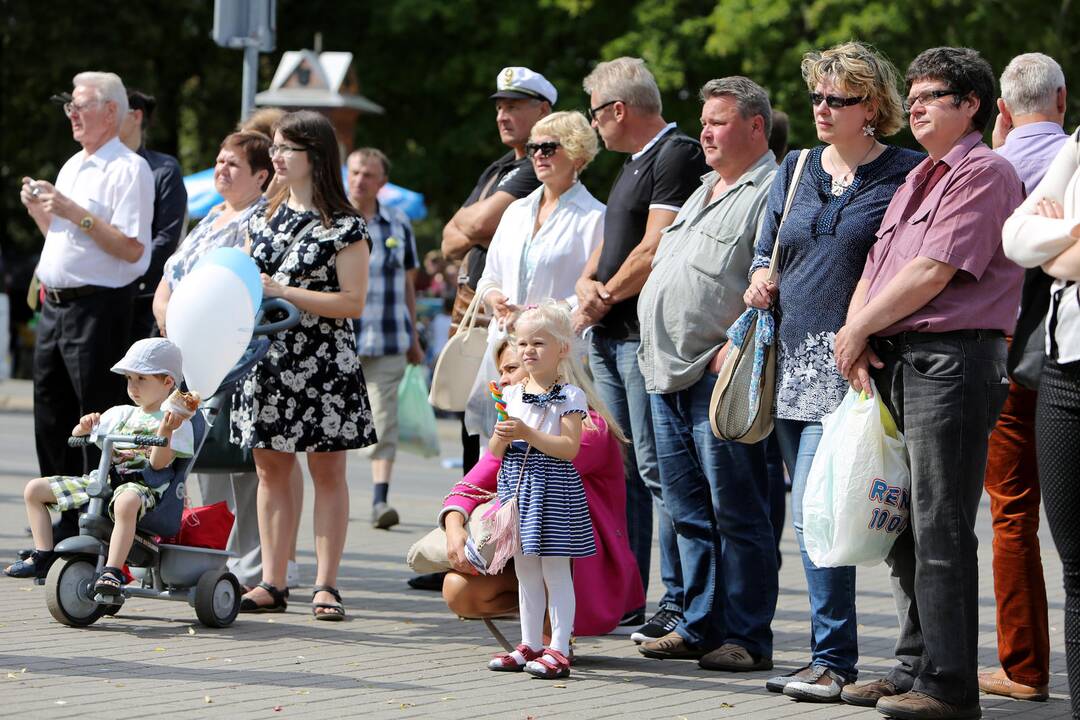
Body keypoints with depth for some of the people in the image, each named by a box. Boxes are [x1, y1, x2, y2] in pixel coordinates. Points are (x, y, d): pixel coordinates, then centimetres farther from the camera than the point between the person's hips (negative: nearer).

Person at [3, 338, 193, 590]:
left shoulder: (176, 422, 2)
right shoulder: (120, 414, 20)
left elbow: (158, 463, -11)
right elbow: (78, 437, 28)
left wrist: (165, 430, -25)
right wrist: (85, 425, 5)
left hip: (141, 485, -7)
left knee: (126, 502, -46)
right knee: (34, 489, 2)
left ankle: (111, 572, -48)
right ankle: (42, 556, 0)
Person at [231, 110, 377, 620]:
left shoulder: (344, 226, -5)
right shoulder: (263, 219, 14)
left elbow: (353, 301, -12)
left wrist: (283, 292, -17)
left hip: (323, 363, -6)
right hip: (268, 360, 6)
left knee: (327, 472, -1)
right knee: (270, 469, 5)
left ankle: (326, 586, 2)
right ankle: (272, 584, 8)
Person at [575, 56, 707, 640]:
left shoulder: (678, 156, -10)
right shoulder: (633, 164, 22)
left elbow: (655, 250, -17)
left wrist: (605, 297, -7)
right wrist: (587, 286, 3)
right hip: (611, 336, 10)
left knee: (656, 467, -10)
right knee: (617, 467, 11)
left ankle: (680, 603, -8)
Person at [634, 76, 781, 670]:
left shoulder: (772, 191, -8)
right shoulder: (705, 191, 22)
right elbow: (665, 271, 29)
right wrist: (657, 354, 21)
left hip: (721, 374, -9)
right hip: (668, 375, 9)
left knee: (736, 513, -5)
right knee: (689, 512, 12)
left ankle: (747, 638, -2)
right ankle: (698, 627, 18)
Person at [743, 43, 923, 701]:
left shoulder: (905, 174, -2)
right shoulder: (796, 170, 16)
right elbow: (766, 248, 26)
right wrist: (762, 277, 3)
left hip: (850, 365, -7)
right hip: (793, 362, 7)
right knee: (813, 511, 8)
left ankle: (832, 659, -9)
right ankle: (834, 655, 15)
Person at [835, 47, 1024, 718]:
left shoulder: (984, 173, -7)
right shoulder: (917, 179, 22)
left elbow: (932, 273, -15)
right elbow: (877, 266, 19)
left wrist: (859, 329, -6)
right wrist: (858, 338, 0)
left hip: (952, 360, -9)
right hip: (896, 363, 9)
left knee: (941, 529, -10)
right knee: (904, 524, 12)